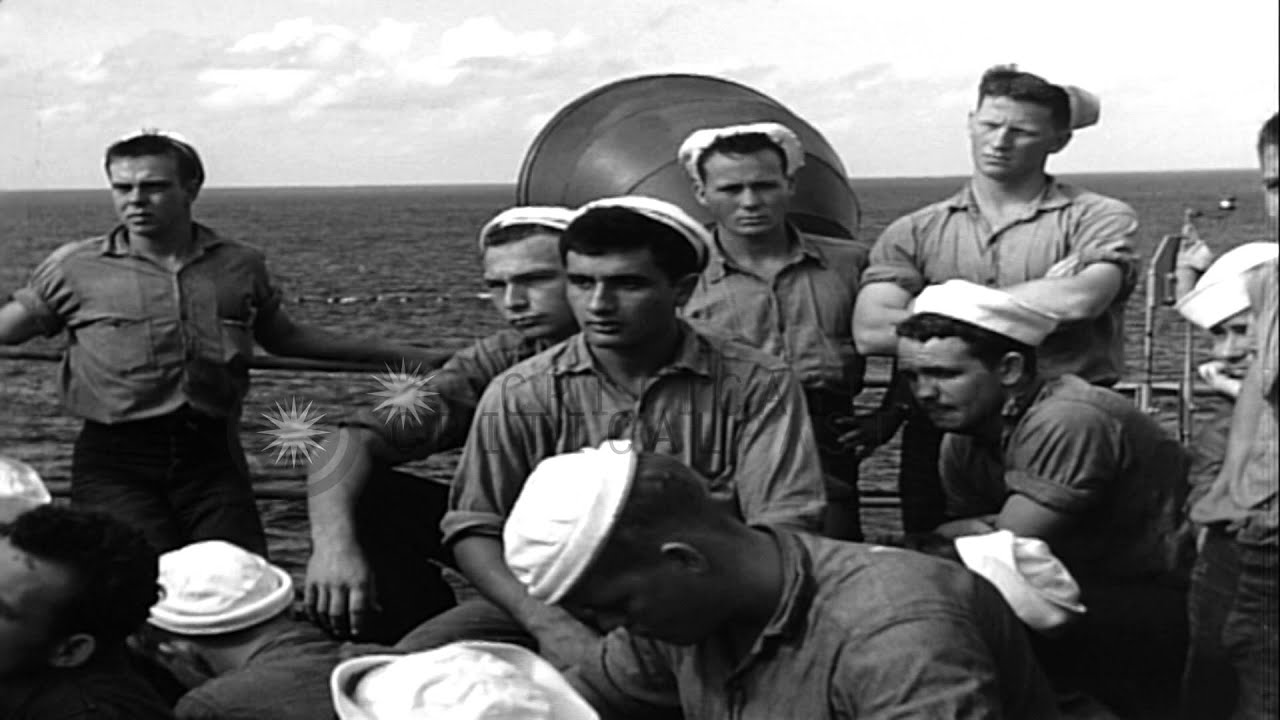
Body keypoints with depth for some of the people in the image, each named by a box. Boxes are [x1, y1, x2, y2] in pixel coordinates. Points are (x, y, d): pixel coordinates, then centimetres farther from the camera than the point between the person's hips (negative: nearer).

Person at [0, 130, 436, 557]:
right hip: (115, 460, -1)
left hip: (212, 452, 2)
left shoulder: (240, 266, 10)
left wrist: (398, 356, 23)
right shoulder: (74, 267, 4)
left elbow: (285, 338, 23)